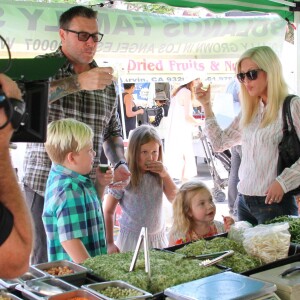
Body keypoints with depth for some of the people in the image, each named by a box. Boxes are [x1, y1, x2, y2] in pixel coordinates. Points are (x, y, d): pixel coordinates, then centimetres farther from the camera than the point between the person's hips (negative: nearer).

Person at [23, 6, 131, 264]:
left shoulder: (105, 80, 10)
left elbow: (112, 131, 20)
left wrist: (120, 164, 2)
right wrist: (78, 82, -31)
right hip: (44, 186, -3)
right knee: (45, 263, 4)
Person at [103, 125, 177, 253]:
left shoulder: (158, 175, -2)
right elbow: (108, 211, -8)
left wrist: (165, 175, -13)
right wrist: (109, 243, -9)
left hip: (158, 238, 4)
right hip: (132, 238, -4)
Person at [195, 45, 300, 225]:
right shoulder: (250, 112, 12)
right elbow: (220, 143, 16)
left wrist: (283, 182, -17)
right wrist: (207, 106, 11)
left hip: (274, 202, -6)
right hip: (244, 201, 7)